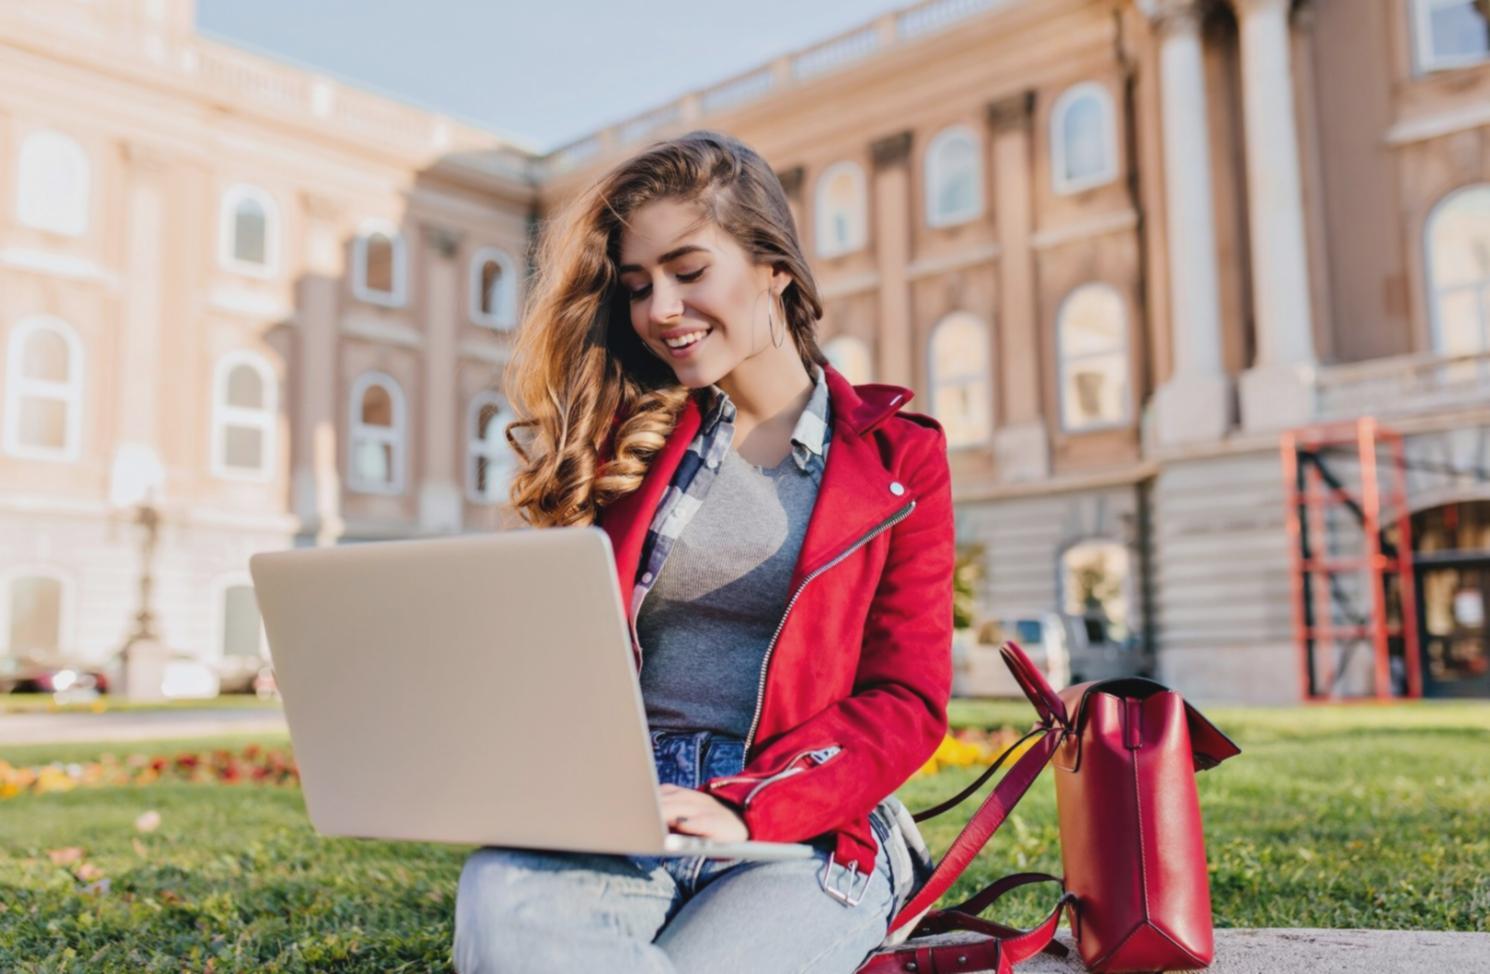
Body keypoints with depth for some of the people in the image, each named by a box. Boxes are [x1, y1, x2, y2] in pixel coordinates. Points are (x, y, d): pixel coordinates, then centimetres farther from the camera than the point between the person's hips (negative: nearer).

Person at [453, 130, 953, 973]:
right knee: (502, 906, -32)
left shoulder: (897, 457, 6)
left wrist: (747, 809, -16)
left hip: (809, 836, -1)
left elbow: (907, 702, 0)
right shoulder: (628, 436, 14)